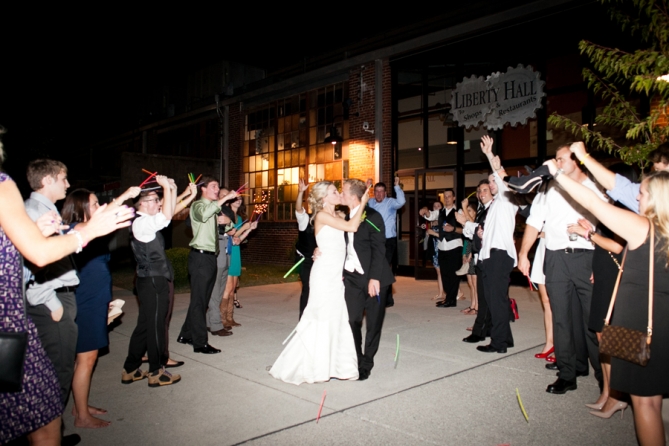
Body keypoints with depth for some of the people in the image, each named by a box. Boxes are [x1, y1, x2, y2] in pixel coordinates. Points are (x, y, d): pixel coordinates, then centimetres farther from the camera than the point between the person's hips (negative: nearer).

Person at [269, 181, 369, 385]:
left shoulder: (335, 217, 15)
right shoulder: (322, 216, -11)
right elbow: (352, 227, -19)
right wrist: (363, 202, -11)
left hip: (336, 275, 8)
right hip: (325, 274, -8)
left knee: (338, 320, 9)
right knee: (322, 320, -2)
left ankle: (336, 366, 18)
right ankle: (313, 368, 12)